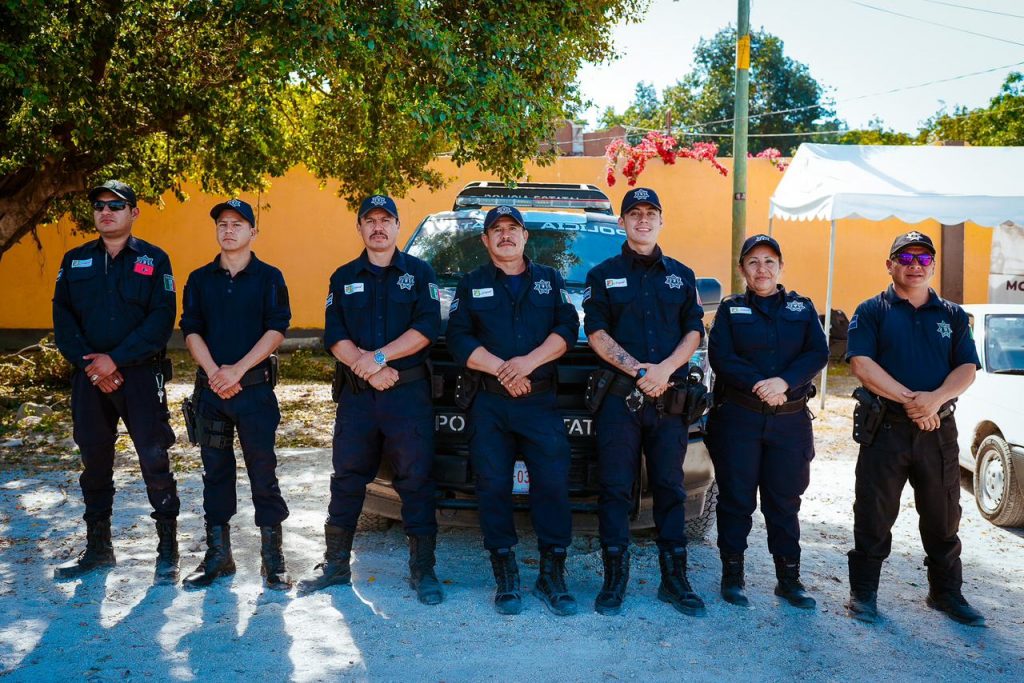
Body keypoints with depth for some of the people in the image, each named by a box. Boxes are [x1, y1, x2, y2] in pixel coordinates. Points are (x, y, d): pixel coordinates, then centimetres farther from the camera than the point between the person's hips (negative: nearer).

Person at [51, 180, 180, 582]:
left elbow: (162, 320, -9)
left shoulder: (154, 259, 0)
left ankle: (168, 551, 6)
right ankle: (98, 548, 24)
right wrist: (89, 364, -9)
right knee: (95, 462, 11)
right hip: (89, 378, 4)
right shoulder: (75, 261, 11)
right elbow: (62, 319, 5)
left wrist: (116, 360, -15)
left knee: (154, 461, -5)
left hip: (141, 375, -4)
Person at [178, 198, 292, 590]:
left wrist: (238, 370, -14)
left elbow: (276, 330, -6)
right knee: (215, 472, 9)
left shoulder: (269, 278, 2)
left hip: (256, 387, -3)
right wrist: (215, 373, -11)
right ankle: (217, 555, 20)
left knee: (263, 472, -1)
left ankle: (273, 558, 7)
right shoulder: (200, 279, 11)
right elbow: (191, 330, 4)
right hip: (210, 388, 3)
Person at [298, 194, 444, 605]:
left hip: (409, 392, -2)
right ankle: (336, 564, 20)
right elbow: (334, 336, 3)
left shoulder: (419, 273, 5)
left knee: (415, 482, 0)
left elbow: (427, 328, -7)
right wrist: (368, 369, -13)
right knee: (346, 480, 8)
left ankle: (422, 570, 9)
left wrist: (377, 357, -16)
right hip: (356, 395, 3)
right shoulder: (343, 278, 13)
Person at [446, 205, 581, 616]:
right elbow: (459, 339, 0)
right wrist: (502, 370, -12)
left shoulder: (550, 280, 14)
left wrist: (530, 361, -15)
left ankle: (552, 577, 5)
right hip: (488, 404, 0)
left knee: (553, 484, -5)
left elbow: (567, 329, 1)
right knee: (493, 487, 0)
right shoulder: (471, 285, 12)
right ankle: (506, 578, 11)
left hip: (541, 401, 0)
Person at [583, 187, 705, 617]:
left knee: (670, 488, 6)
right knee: (615, 488, -1)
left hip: (670, 397, 2)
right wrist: (639, 370, -14)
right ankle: (614, 578, 8)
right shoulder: (603, 275, 9)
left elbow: (694, 331, 8)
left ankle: (674, 580, 14)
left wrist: (665, 369, -11)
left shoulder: (681, 275, 16)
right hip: (619, 397, -2)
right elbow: (596, 333, -1)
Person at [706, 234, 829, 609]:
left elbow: (818, 353, -2)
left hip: (791, 420, 2)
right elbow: (720, 356, -6)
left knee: (785, 500, 8)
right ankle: (733, 575, 13)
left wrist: (784, 382, -18)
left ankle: (789, 579, 17)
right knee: (736, 498, 2)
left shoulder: (802, 307, 11)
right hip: (739, 418, -1)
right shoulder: (730, 308, 6)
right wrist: (759, 385, -19)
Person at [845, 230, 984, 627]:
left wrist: (935, 399, -18)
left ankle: (946, 592, 27)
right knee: (873, 516, 3)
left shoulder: (953, 316, 12)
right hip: (884, 427, -3)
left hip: (939, 429, 3)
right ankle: (863, 592, 15)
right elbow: (861, 363, -10)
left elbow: (967, 368, 2)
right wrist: (909, 399, -19)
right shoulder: (872, 312, 3)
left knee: (943, 517, 11)